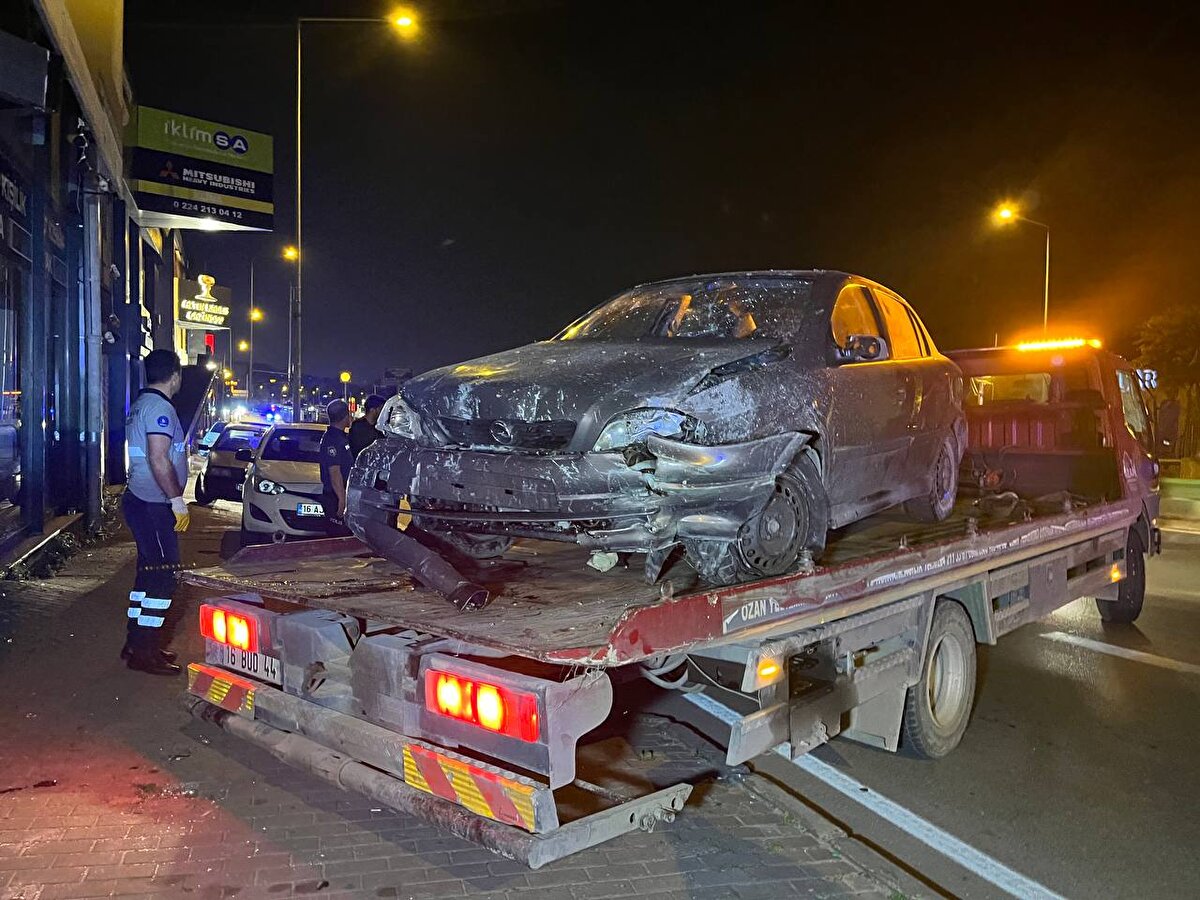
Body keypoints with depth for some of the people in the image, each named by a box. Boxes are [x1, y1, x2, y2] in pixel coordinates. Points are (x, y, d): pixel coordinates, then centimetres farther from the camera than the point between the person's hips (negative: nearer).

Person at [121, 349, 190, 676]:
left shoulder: (142, 404, 16)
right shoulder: (160, 407, -16)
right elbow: (159, 460, -24)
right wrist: (178, 500, -20)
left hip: (139, 500, 10)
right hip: (153, 505, -10)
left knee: (149, 573, 16)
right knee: (162, 576, -6)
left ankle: (136, 643, 24)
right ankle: (145, 653, -2)